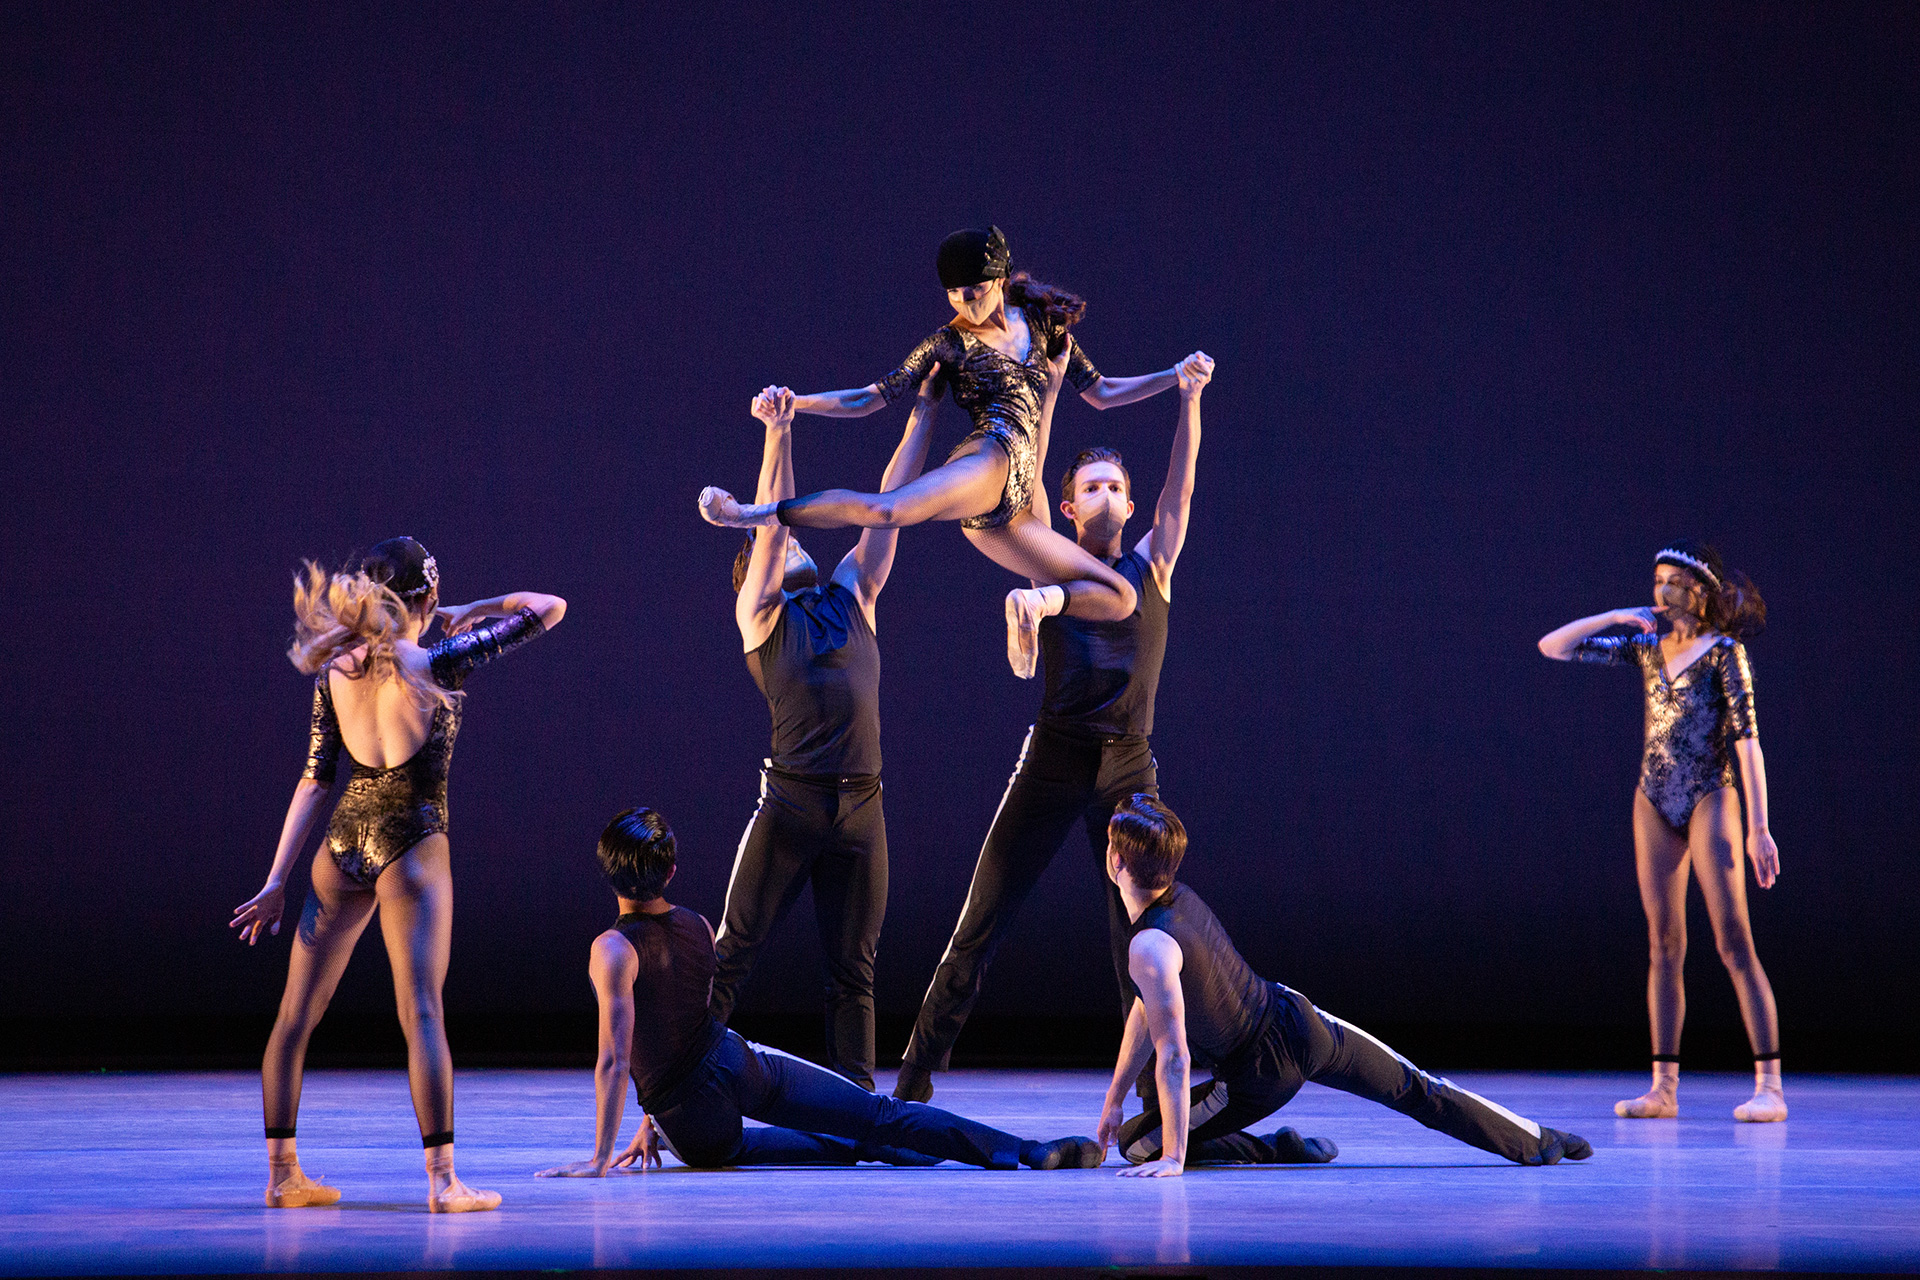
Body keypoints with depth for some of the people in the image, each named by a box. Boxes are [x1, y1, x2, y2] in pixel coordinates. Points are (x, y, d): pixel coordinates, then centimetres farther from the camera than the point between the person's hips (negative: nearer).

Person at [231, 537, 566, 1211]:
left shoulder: (333, 675, 3)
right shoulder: (439, 662, -9)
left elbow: (313, 781, 4)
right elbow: (548, 608, -4)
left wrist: (277, 880, 6)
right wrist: (469, 612, 11)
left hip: (342, 846, 4)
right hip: (411, 849, -4)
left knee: (295, 1016, 11)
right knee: (422, 1012, -10)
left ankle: (283, 1173, 14)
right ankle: (442, 1180, -17)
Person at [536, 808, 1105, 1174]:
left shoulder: (614, 950, -17)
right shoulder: (698, 927, 4)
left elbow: (614, 1061, -23)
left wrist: (601, 1156, -20)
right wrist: (655, 1118, 23)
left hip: (693, 1123, -4)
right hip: (739, 1062, 4)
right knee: (879, 1115, 5)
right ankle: (1033, 1152, 0)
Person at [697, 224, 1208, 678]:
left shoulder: (1045, 325, 21)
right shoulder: (950, 342, 11)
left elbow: (1102, 393, 28)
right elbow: (870, 398, 8)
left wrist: (1176, 375, 17)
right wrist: (796, 403, -5)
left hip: (1014, 506, 5)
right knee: (887, 510, -38)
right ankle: (755, 514, -31)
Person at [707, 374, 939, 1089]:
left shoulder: (852, 596, 18)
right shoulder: (759, 617, 7)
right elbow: (771, 520, -4)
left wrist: (924, 411, 17)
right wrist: (778, 432, -11)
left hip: (861, 808, 4)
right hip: (790, 802, -4)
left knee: (852, 974, 7)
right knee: (730, 954, -3)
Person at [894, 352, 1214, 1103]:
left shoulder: (1151, 566, 11)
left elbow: (1181, 485, 3)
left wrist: (1189, 400, -7)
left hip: (1129, 768, 1)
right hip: (1052, 760, -1)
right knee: (979, 927, -1)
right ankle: (913, 1083, 3)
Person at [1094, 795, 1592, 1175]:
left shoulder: (1151, 949, -26)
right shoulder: (1182, 897, 1)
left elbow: (1174, 1056, -30)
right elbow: (1148, 1010, 10)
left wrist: (1173, 1157, -28)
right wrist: (1115, 1097, 14)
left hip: (1265, 1074, -7)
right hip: (1301, 1022, 7)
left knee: (1137, 1146, 0)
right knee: (1415, 1089, 22)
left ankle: (1285, 1151, 3)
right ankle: (1539, 1141, 30)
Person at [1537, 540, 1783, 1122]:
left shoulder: (1724, 653, -5)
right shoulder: (1646, 647, 11)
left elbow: (1747, 739, -10)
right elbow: (1553, 647, 11)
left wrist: (1758, 827, -15)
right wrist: (1617, 615, 0)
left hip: (1709, 800, -5)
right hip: (1654, 803, 6)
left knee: (1734, 943, -11)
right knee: (1664, 946, 5)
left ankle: (1770, 1085, -12)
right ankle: (1663, 1088, 6)